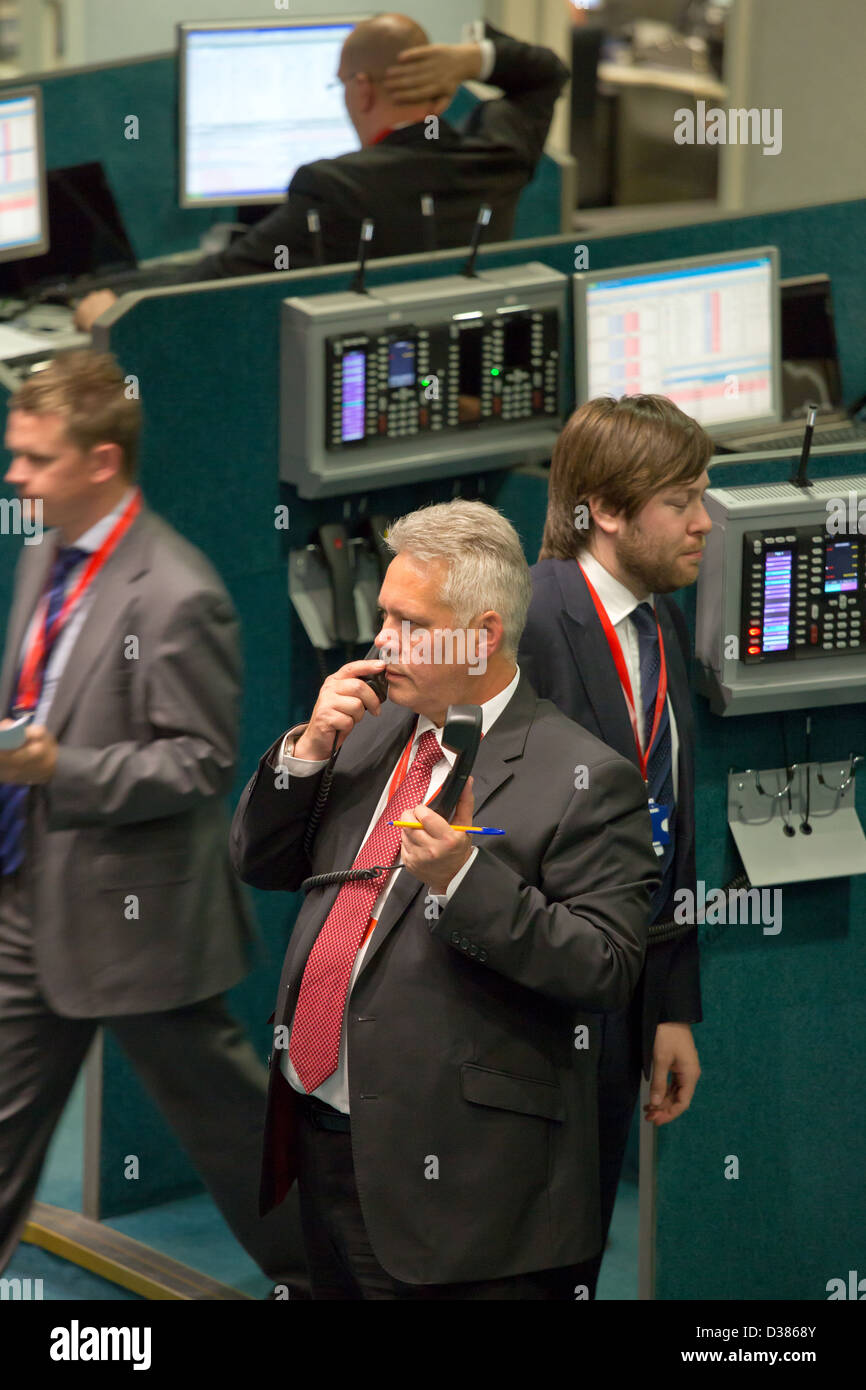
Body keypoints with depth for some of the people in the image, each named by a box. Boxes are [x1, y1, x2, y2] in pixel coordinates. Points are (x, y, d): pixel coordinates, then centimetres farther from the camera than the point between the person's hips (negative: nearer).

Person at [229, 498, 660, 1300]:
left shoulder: (583, 778, -11)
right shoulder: (373, 733, 12)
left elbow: (607, 971, -16)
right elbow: (259, 864, 16)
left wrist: (464, 878, -25)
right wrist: (309, 749, -1)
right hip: (320, 1138, 7)